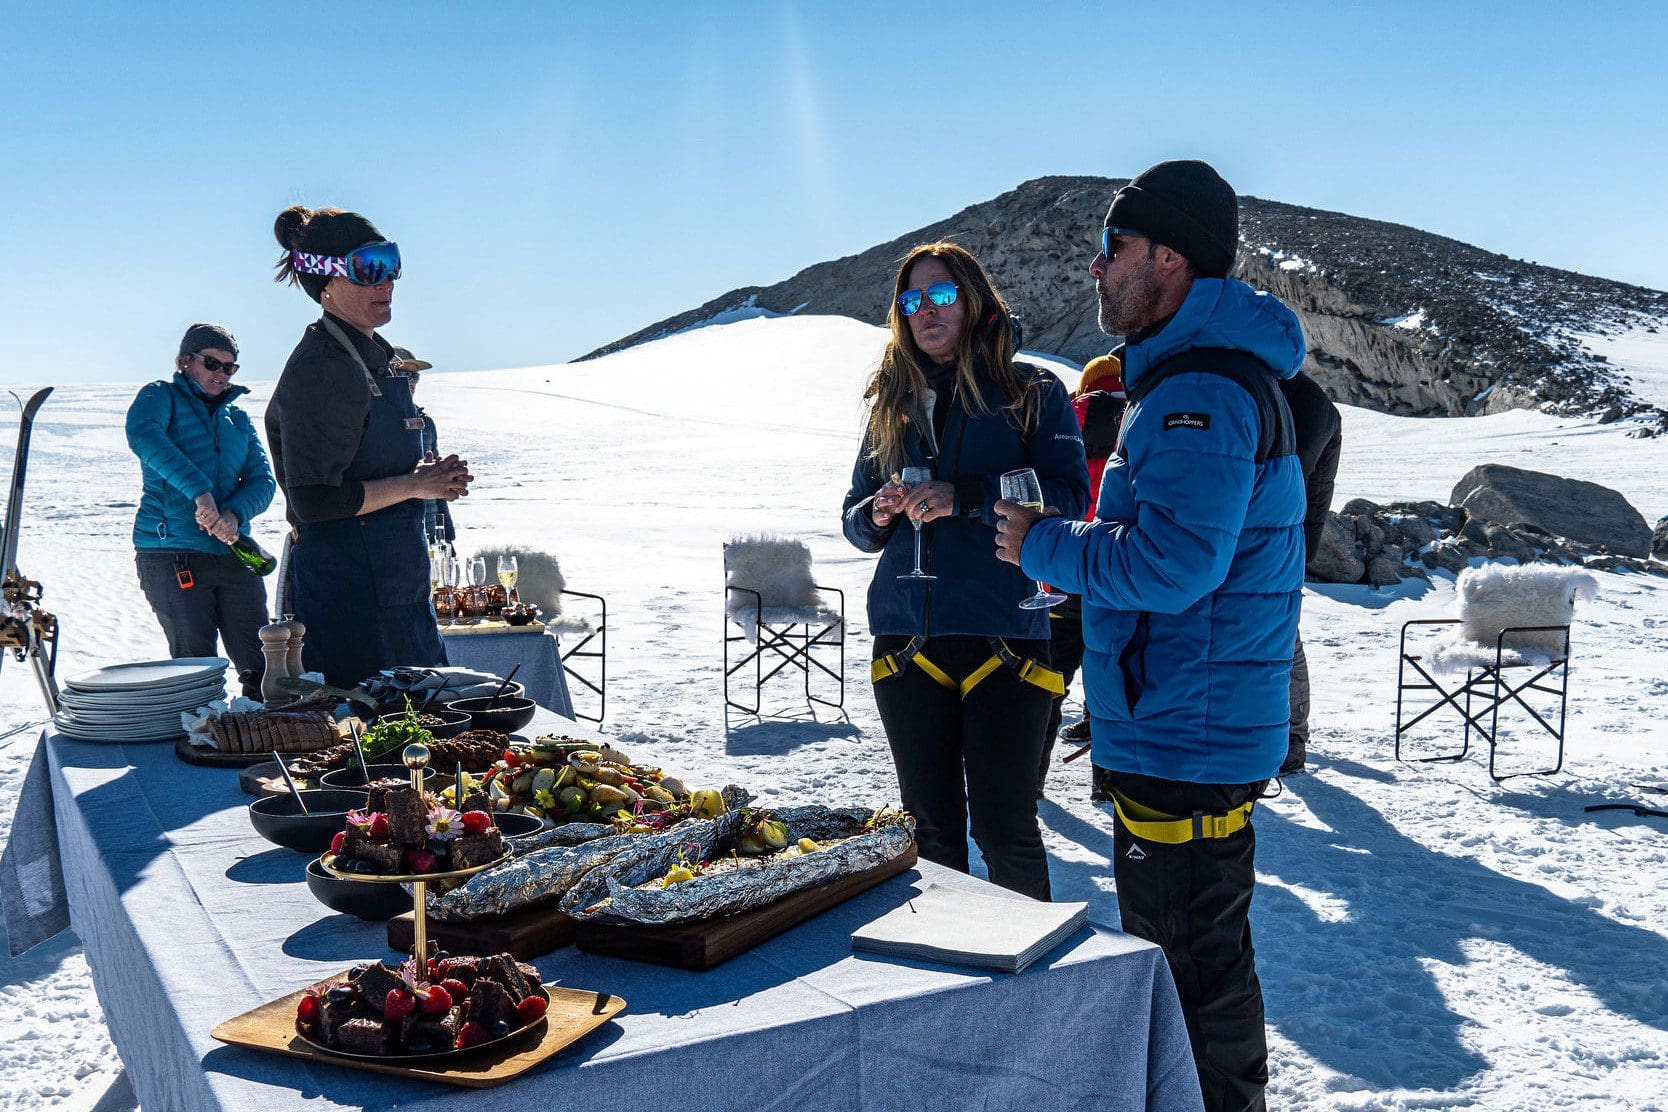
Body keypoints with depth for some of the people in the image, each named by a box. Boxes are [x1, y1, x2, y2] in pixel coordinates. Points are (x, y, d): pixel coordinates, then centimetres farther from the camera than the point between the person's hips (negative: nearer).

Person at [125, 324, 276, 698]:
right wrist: (199, 489, -30)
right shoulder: (162, 395, 4)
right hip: (171, 554, -5)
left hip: (232, 552, 5)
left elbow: (262, 480, 8)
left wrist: (236, 514, -15)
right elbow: (143, 434, -19)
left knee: (262, 667, 1)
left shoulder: (238, 418, 20)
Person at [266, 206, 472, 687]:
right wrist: (414, 485, -13)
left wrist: (431, 477, 9)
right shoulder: (322, 368, -16)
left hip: (395, 584, 10)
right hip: (349, 588, -10)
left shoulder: (372, 356, 15)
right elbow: (314, 502, -20)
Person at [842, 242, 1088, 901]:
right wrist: (877, 516, -5)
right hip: (906, 642, 4)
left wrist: (966, 497, -21)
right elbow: (856, 516, 19)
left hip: (1002, 639, -4)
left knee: (1005, 828, 1)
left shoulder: (1033, 393, 2)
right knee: (930, 830, 13)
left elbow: (1070, 496, -10)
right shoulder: (894, 403, 15)